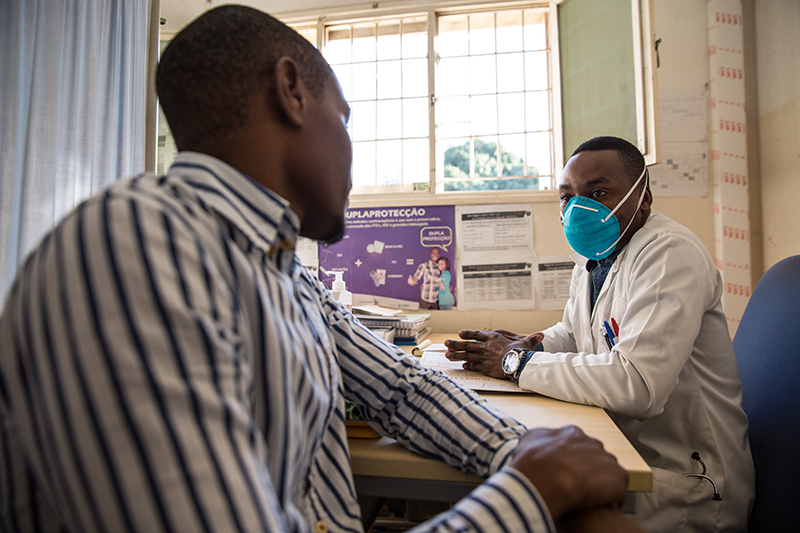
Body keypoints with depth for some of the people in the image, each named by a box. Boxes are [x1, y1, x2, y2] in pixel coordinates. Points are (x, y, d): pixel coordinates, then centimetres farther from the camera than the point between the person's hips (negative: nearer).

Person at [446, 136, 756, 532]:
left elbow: (637, 383, -33)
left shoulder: (670, 255, -21)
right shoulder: (592, 258, 6)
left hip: (681, 488, -7)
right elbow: (572, 334, 20)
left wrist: (519, 362, -23)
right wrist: (529, 345, -4)